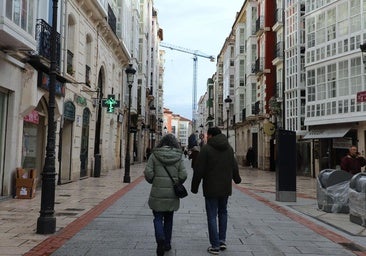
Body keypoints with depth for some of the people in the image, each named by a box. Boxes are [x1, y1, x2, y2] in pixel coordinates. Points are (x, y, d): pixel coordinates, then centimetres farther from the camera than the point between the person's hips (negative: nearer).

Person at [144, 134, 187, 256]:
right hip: (172, 193, 2)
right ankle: (167, 243, 25)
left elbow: (148, 173, -9)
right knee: (168, 218, 17)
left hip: (158, 192, -2)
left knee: (158, 218, 7)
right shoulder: (178, 157, -1)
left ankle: (160, 239, -15)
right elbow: (183, 175, -5)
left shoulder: (154, 155, -4)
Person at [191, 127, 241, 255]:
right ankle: (222, 240, 20)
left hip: (211, 189, -5)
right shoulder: (229, 148, 6)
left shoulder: (206, 149, -12)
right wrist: (237, 179, 34)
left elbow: (198, 171, -13)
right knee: (223, 213, 21)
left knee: (212, 216, 2)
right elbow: (234, 167, 15)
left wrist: (194, 187, -3)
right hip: (225, 188, 6)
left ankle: (215, 246, 5)